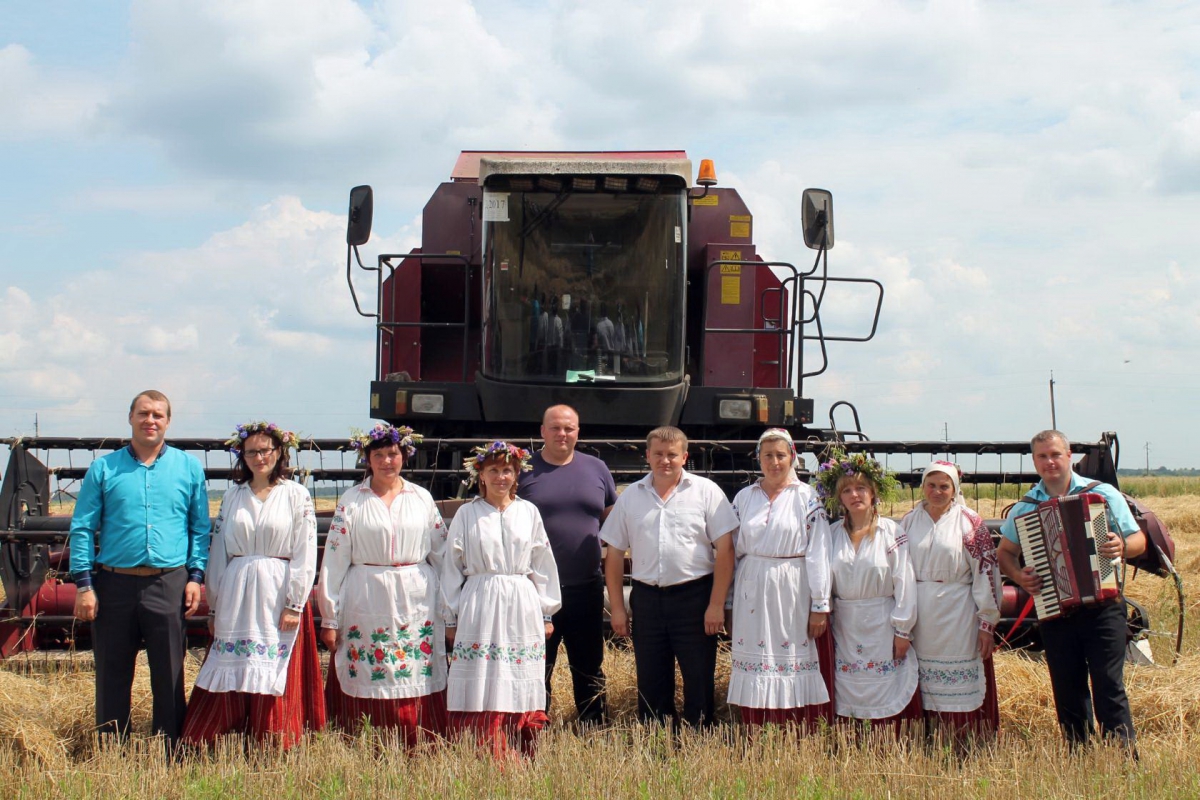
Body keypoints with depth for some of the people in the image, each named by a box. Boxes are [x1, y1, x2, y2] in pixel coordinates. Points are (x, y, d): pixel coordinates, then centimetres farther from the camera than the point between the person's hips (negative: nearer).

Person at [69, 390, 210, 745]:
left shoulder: (189, 468, 8)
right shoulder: (103, 469, 7)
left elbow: (200, 528, 10)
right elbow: (82, 528, 5)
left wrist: (196, 576, 0)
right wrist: (83, 583, -3)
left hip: (168, 586, 0)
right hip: (114, 585, 1)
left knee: (169, 676, 3)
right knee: (112, 677, 7)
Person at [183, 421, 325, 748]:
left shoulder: (297, 495, 1)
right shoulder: (232, 496, 11)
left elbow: (305, 553, -4)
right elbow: (217, 552, 12)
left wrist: (294, 604, -11)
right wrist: (214, 605, 9)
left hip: (277, 595, -3)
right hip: (236, 597, 3)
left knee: (275, 681, 0)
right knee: (227, 678, 3)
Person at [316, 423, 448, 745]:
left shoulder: (422, 498, 9)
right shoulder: (351, 501, 4)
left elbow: (441, 554, 11)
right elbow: (334, 560, 3)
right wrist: (330, 619, 1)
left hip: (417, 604, 1)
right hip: (365, 605, -1)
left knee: (417, 687, -2)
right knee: (367, 688, -1)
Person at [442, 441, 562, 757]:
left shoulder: (528, 512, 8)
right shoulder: (467, 514, 4)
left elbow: (543, 565, 12)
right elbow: (452, 566, 7)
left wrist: (546, 613, 11)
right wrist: (451, 618, 6)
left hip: (522, 609, 2)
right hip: (479, 609, -1)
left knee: (520, 694, 2)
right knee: (480, 695, -5)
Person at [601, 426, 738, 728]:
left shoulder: (706, 491, 0)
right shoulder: (631, 497, 9)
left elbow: (725, 549, -4)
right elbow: (614, 554, 11)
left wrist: (717, 604, -10)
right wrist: (617, 608, 5)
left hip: (694, 597, -3)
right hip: (647, 598, 3)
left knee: (699, 682, 1)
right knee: (650, 684, 9)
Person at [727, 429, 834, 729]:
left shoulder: (807, 497, -1)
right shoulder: (744, 497, 9)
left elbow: (818, 554, -5)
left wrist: (820, 606, -10)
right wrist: (727, 603, 10)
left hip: (793, 596, -3)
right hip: (753, 597, 3)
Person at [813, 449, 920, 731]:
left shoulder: (892, 532, -4)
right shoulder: (832, 534, 5)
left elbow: (903, 582, -6)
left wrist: (903, 630, -8)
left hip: (881, 627, -3)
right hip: (844, 627, 3)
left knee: (886, 695, -3)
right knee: (847, 697, 3)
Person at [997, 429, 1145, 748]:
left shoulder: (1103, 494, 1)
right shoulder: (1025, 507, 7)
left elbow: (1139, 540, 4)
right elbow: (1005, 552, 17)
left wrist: (1123, 546, -19)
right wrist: (1019, 576, -4)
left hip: (1102, 607, -3)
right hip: (1054, 611, 3)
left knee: (1109, 685, -8)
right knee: (1068, 691, 8)